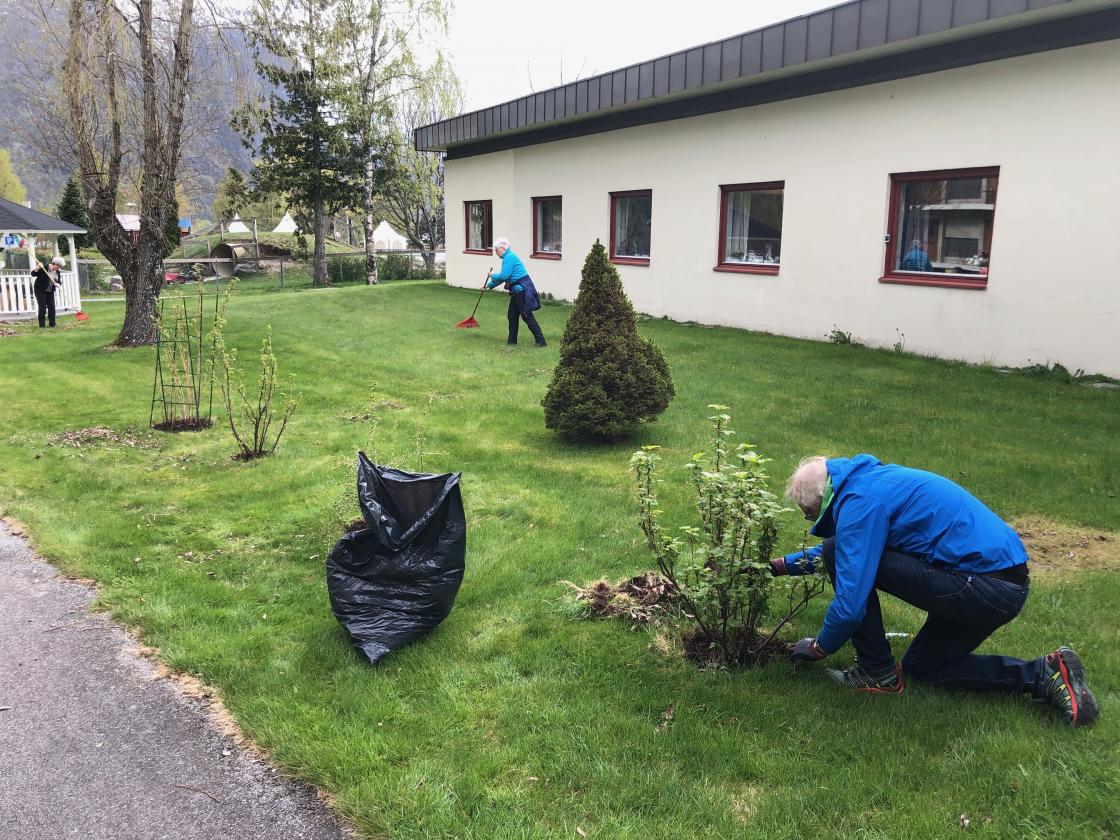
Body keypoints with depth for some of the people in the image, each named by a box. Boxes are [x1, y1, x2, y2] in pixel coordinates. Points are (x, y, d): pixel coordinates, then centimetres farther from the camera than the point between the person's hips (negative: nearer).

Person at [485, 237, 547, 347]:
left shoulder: (509, 257, -15)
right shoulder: (508, 257, 17)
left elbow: (503, 276, -21)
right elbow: (504, 276, 26)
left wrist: (492, 276, -2)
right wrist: (489, 285, 30)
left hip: (522, 289, -10)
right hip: (517, 290, 10)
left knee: (526, 316, -9)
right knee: (512, 315, 14)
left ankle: (541, 341, -9)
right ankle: (512, 340, 23)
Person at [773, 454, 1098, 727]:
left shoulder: (860, 501, -16)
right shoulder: (870, 478, 15)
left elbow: (851, 601, -18)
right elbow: (833, 549, 34)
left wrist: (820, 647, -1)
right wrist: (781, 564, 29)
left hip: (985, 587, -11)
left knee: (839, 553, -10)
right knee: (920, 666, 25)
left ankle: (878, 672, 2)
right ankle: (1044, 674, 13)